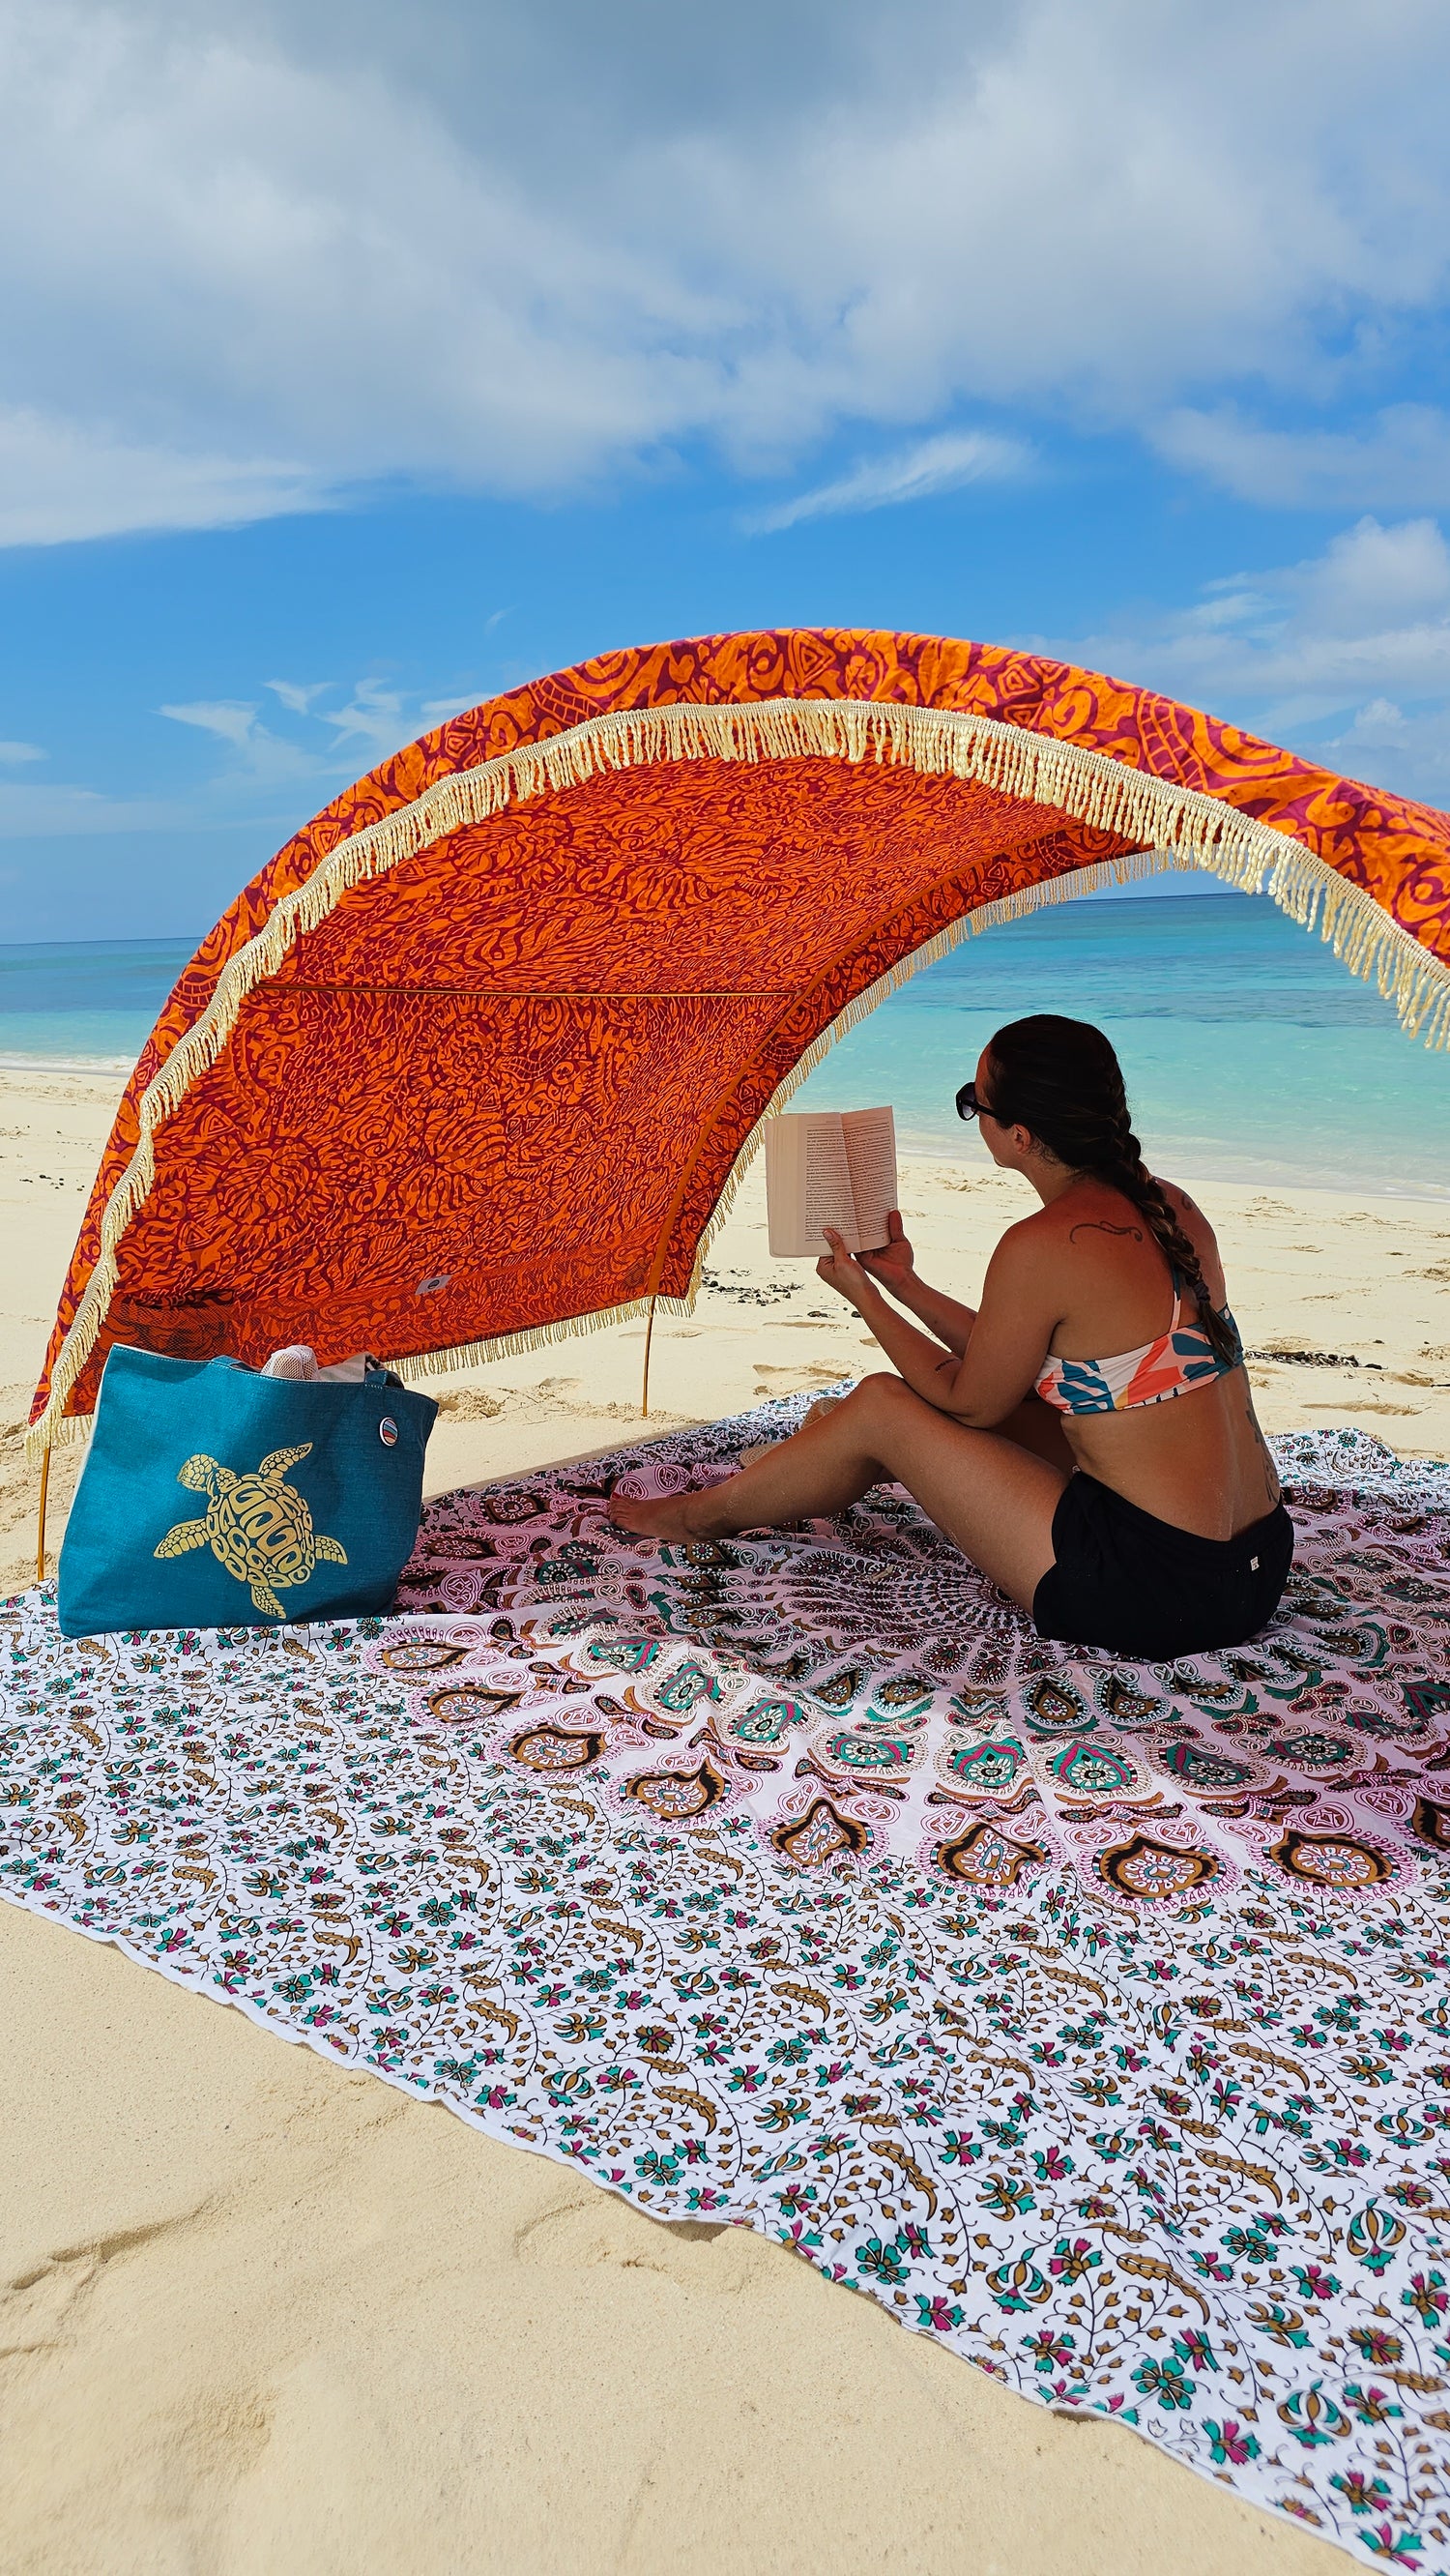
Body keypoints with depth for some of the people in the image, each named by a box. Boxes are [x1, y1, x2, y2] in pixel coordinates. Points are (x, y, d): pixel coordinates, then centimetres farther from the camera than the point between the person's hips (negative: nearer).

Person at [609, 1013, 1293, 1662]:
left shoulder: (1041, 1247, -19)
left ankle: (705, 1513, 30)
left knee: (881, 1405, 5)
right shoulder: (1171, 1208, 6)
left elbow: (969, 1403, -2)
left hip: (1156, 1594, -8)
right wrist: (904, 1284, 23)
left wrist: (864, 1296, 9)